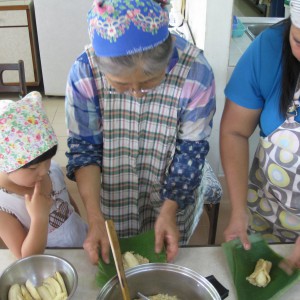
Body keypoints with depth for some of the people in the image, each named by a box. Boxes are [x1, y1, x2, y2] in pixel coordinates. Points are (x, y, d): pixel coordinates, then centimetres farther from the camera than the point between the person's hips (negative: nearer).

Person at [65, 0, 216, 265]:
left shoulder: (196, 73, -27)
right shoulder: (84, 72, -25)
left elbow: (192, 150, -16)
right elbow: (84, 148, -15)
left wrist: (168, 212, -16)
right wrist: (96, 219, -20)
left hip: (172, 198, 0)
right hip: (111, 202, 1)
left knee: (168, 265, 26)